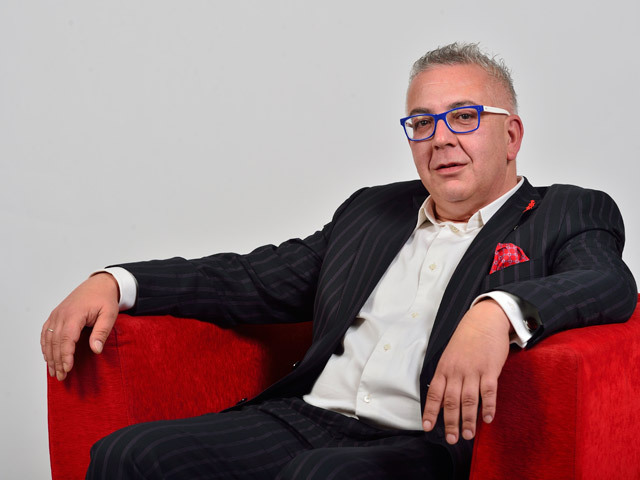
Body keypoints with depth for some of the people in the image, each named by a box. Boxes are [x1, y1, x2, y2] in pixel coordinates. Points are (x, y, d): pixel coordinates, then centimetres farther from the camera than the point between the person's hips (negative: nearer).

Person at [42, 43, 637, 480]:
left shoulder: (569, 216, 9)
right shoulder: (371, 210, 24)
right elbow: (260, 278, 22)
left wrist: (497, 311, -34)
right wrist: (117, 282, 9)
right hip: (304, 420, 5)